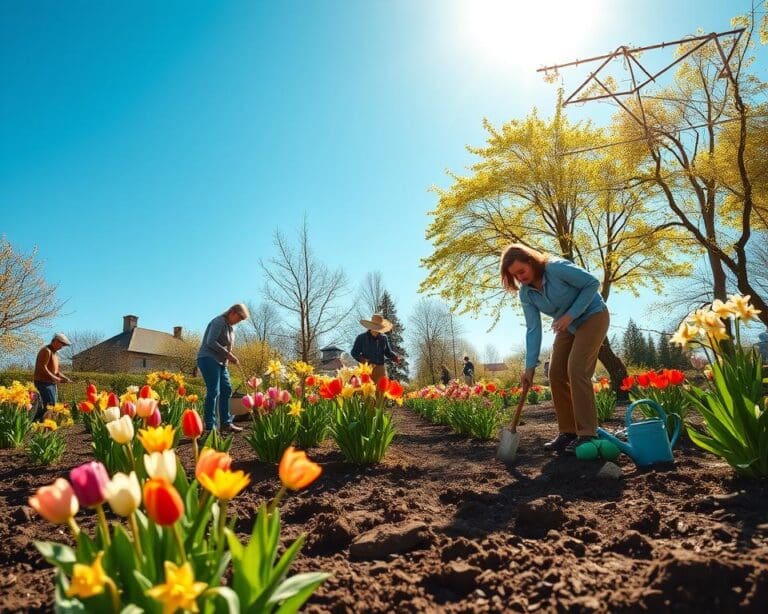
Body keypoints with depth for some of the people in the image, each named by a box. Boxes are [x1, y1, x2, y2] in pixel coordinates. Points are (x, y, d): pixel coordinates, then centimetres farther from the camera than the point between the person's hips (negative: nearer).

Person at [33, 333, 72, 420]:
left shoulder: (55, 353, 17)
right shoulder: (46, 351, -11)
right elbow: (42, 368, -19)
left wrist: (65, 378, 4)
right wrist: (55, 378, -21)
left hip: (51, 383, 9)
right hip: (43, 382, -9)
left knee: (53, 404, 6)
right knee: (50, 405, -16)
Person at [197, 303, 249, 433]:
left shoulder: (231, 327, 18)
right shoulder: (219, 322, -11)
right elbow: (211, 342, -21)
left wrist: (230, 356, 6)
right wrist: (228, 353, -19)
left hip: (220, 362, 10)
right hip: (208, 359, -10)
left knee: (226, 389, 6)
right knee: (213, 392, -12)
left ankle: (226, 423, 12)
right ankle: (209, 426, -8)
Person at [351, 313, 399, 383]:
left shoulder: (383, 338, 9)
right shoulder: (361, 337, 0)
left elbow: (388, 352, 17)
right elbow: (354, 352, 3)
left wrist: (395, 357, -3)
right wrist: (361, 359, -17)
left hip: (380, 369, 3)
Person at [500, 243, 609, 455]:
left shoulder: (557, 268, -28)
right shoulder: (526, 294, -9)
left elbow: (592, 283, -21)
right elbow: (533, 329, -10)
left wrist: (571, 315, -26)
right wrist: (530, 365, -16)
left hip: (592, 316, -7)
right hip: (568, 326, 7)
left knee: (576, 369, -20)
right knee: (556, 374, -1)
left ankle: (587, 434, -15)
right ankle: (568, 432, 7)